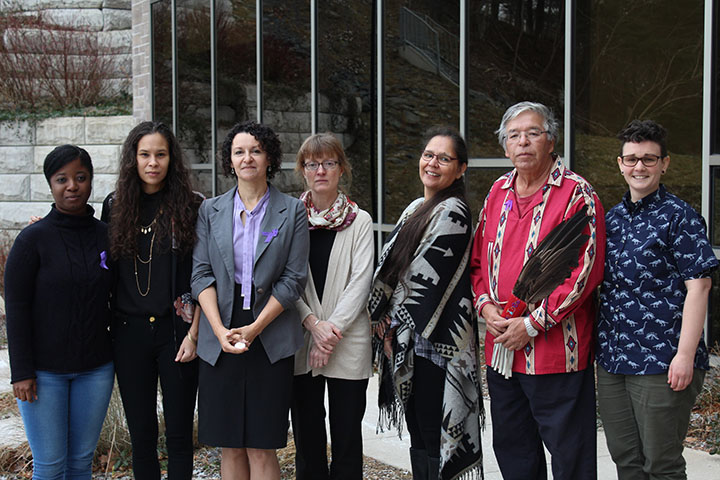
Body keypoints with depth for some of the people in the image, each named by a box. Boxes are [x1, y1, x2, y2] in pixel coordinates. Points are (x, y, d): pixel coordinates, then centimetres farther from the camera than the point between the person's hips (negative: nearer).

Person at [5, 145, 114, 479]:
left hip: (96, 368, 3)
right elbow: (16, 307, -7)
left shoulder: (106, 235, 3)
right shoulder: (33, 239, -7)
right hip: (44, 372, -3)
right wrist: (21, 371, -10)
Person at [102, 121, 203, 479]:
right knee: (140, 433, 10)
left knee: (179, 434, 3)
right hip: (130, 331, 3)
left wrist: (194, 333, -9)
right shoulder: (114, 206, 7)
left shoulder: (191, 206, -2)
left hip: (176, 329, -2)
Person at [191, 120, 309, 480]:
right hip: (221, 339, 2)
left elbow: (294, 279, -2)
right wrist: (219, 329, -10)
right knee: (231, 447, 7)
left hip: (271, 339, -2)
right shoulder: (211, 210, 10)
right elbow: (201, 274, 4)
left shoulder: (292, 211, 3)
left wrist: (255, 328, -11)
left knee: (261, 448, -1)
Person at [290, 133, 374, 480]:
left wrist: (333, 328, -13)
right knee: (307, 434, 7)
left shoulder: (359, 221, 2)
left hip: (348, 344, -1)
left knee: (347, 434, 4)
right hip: (300, 344, 1)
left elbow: (360, 282, -4)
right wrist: (313, 323, -12)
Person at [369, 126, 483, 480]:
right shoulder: (416, 209, 16)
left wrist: (396, 326, -9)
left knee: (435, 439, -3)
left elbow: (427, 279, -16)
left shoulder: (452, 212, -12)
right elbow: (391, 269, 14)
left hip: (435, 344, -9)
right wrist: (385, 322, 2)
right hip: (409, 342, 9)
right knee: (418, 435, 15)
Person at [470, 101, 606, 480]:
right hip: (500, 346, 7)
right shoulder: (498, 192, 12)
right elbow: (478, 258, 18)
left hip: (556, 349, -6)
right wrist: (485, 305, -1)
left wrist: (532, 324, -16)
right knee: (511, 448, 17)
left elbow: (585, 269, -15)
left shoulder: (576, 193, -9)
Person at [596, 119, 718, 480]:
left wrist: (685, 354, -17)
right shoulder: (612, 218, 13)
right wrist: (599, 346, 13)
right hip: (611, 358, 6)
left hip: (662, 362, -6)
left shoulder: (679, 216, -6)